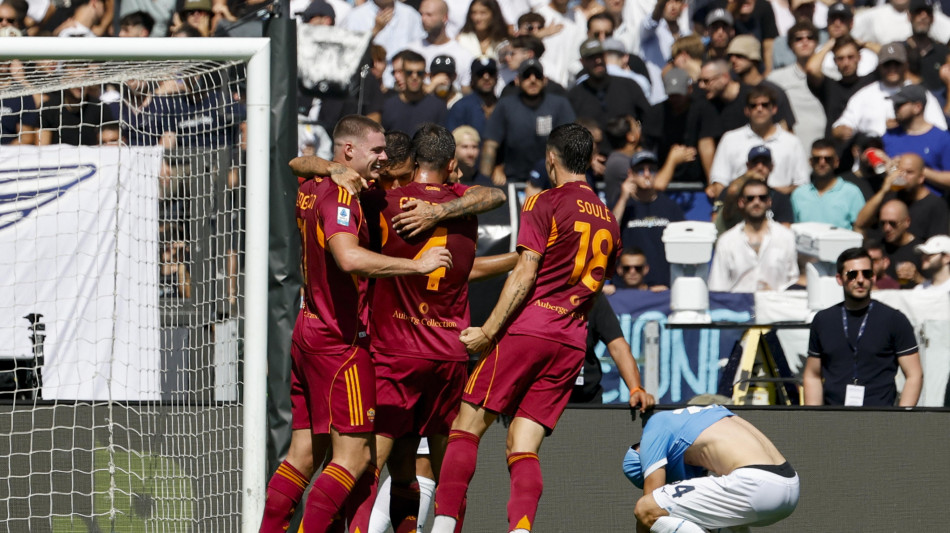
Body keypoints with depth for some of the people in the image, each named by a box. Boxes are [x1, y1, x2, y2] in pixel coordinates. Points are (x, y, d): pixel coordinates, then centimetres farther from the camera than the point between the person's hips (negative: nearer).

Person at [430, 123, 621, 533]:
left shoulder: (544, 204, -3)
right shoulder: (608, 221, 16)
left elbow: (525, 274, -10)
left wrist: (488, 332, -10)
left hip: (527, 329, -5)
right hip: (572, 342, 6)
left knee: (467, 426, 1)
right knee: (523, 447, 3)